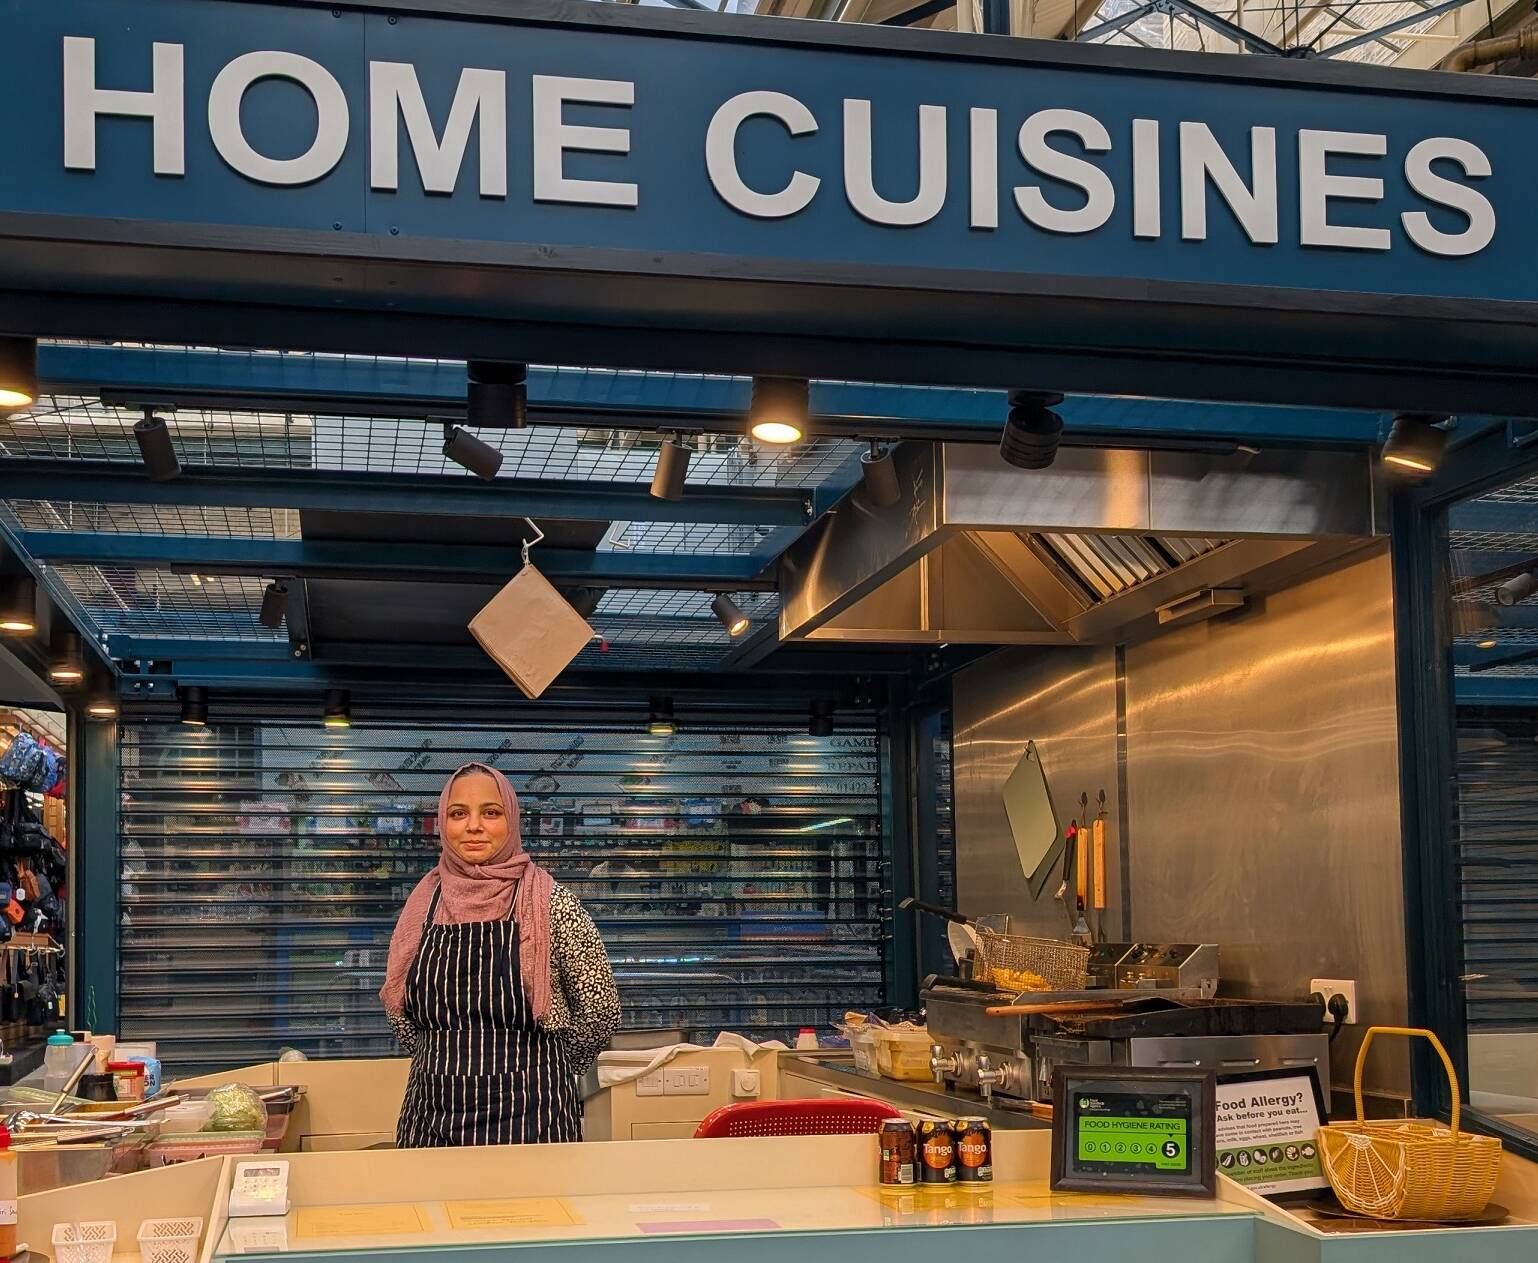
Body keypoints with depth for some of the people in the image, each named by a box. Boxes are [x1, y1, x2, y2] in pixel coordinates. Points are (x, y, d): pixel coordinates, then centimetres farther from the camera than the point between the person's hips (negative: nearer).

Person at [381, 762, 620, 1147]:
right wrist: (448, 1065, 13)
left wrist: (536, 1071, 6)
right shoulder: (423, 905, 4)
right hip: (433, 1116, 4)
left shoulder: (552, 905, -8)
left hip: (528, 1117, -3)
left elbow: (600, 1011, -2)